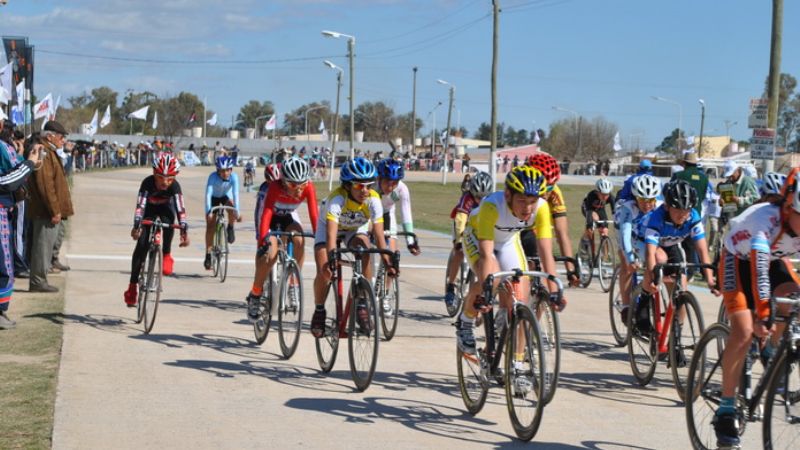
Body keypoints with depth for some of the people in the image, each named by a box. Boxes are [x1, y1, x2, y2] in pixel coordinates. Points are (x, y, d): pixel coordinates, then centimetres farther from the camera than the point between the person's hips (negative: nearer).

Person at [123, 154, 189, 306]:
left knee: (168, 221, -36)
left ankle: (166, 255, -12)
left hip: (166, 208, 0)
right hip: (150, 209, 0)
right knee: (141, 244, -12)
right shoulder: (148, 182, -34)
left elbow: (180, 209, -39)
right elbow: (140, 205, -40)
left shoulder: (174, 186, -32)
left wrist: (184, 230, -51)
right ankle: (133, 285, -6)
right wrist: (136, 224, -55)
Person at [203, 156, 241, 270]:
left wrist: (237, 212, -45)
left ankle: (230, 228, -2)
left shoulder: (234, 177, -31)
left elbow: (236, 194, -37)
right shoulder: (213, 176, -33)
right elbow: (208, 194, -39)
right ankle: (208, 254, 0)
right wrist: (208, 212, -49)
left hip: (226, 196, 1)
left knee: (231, 207, -33)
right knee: (210, 225, -9)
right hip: (214, 197, -1)